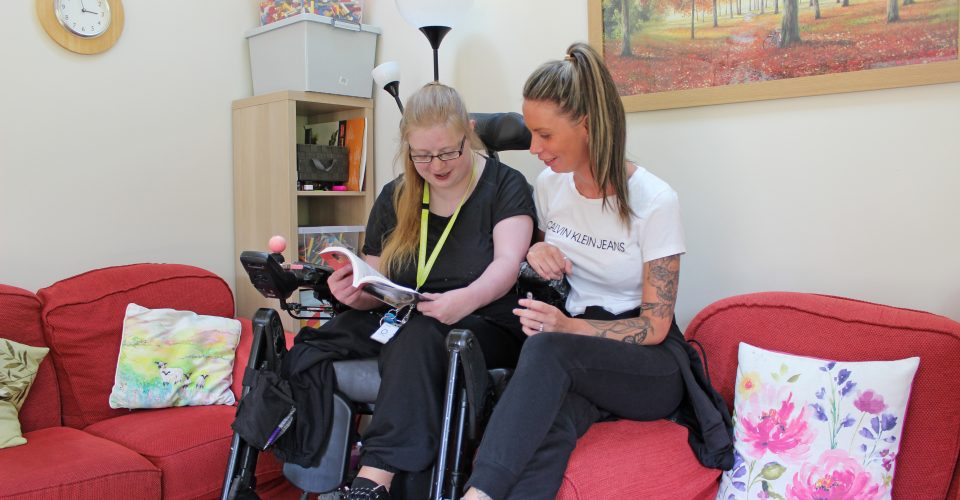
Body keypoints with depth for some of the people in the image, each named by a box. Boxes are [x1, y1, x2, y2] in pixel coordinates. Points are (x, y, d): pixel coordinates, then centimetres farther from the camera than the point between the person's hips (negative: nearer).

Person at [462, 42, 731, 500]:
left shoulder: (654, 201, -15)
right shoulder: (550, 185, 2)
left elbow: (655, 327, -12)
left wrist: (569, 327, -27)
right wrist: (536, 254, -4)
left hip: (650, 365, -3)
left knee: (547, 349, -37)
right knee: (547, 428, -35)